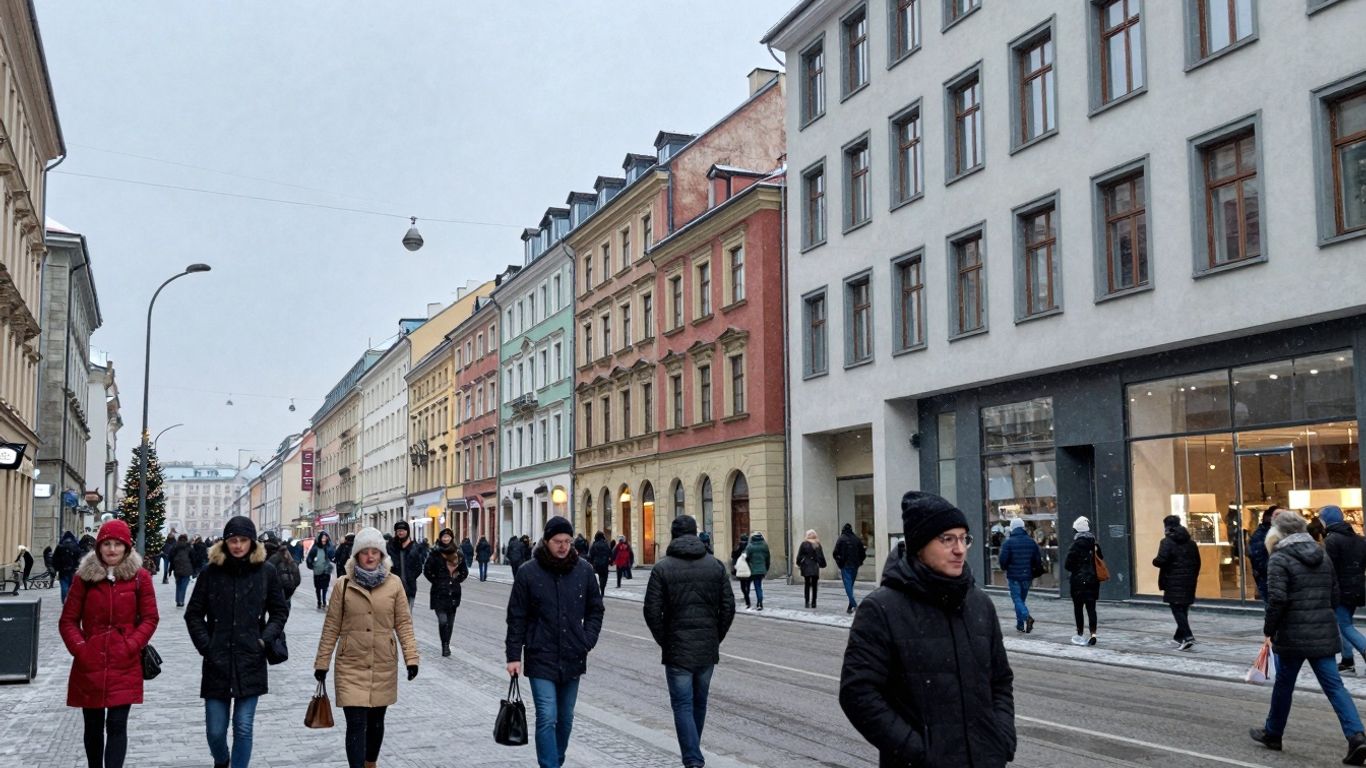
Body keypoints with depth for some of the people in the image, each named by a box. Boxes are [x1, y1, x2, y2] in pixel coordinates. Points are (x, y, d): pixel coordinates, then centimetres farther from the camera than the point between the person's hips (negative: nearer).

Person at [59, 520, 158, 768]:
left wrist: (131, 646, -12)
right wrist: (79, 648, -8)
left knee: (117, 725, -7)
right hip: (90, 665, 2)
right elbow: (68, 620, 5)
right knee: (93, 726, 12)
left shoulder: (140, 577, -1)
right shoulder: (85, 576, 2)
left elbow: (150, 618, 0)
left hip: (125, 666, -2)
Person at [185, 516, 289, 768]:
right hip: (216, 662, 1)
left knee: (243, 728, 0)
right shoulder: (211, 571, 0)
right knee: (215, 730, 7)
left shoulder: (266, 572, 1)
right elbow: (193, 614, 7)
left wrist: (265, 639, -3)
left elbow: (280, 611, 10)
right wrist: (205, 646, -3)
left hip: (250, 662, 0)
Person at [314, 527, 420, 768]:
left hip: (384, 666, 2)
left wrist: (411, 657, -6)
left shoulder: (394, 584, -1)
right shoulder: (343, 584, -3)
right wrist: (322, 662, 2)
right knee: (356, 725, -7)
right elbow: (331, 627, 1)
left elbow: (403, 623, 1)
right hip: (351, 666, -2)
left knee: (376, 721, 15)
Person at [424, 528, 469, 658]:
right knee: (442, 620, -14)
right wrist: (436, 582, -3)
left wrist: (456, 581, 5)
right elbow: (427, 570, -1)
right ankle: (445, 645, 0)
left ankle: (446, 645, 22)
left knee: (450, 621, 9)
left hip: (454, 592, 4)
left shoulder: (458, 553, 6)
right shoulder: (435, 553, -4)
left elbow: (464, 572, 16)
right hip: (439, 593, -3)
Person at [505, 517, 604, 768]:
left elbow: (595, 610, 11)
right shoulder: (528, 573, -7)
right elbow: (516, 618, -3)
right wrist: (514, 656, -5)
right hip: (541, 659, -3)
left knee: (565, 719, 15)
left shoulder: (583, 571, 1)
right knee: (547, 719, -10)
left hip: (573, 659, 4)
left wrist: (588, 641, 0)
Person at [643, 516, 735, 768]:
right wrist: (716, 638, 11)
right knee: (699, 703, 17)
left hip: (677, 650, -3)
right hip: (708, 650, 4)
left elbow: (652, 611, -10)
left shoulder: (662, 568, -7)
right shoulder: (716, 565, 2)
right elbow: (728, 607, 1)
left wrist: (664, 641, 3)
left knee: (683, 705, 0)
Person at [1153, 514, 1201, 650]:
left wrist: (1154, 561, 2)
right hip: (1188, 582, 7)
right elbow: (1197, 562, 15)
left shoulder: (1167, 542, -11)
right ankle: (1179, 636, 23)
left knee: (1177, 609, -5)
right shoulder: (1190, 542, 12)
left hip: (1174, 582, -7)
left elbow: (1161, 561, -20)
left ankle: (1187, 636, -18)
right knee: (1183, 609, 15)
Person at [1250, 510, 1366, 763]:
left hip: (1293, 635, -5)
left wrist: (1269, 630, -7)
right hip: (1324, 633, 5)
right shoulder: (1322, 556, 12)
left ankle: (1272, 733, 26)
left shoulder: (1279, 559, -11)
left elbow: (1277, 599, -18)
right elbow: (1334, 593, 16)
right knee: (1333, 685, 3)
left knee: (1284, 684, 10)